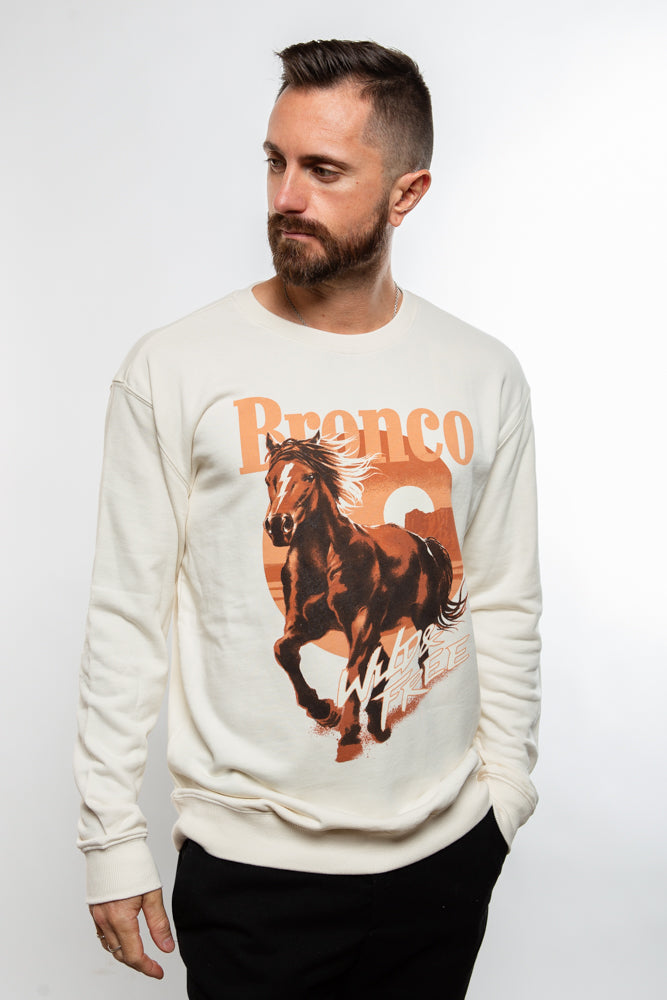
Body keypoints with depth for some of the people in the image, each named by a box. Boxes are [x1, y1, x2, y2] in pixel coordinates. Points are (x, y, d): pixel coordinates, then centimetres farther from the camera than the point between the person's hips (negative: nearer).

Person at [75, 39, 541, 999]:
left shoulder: (485, 377, 0)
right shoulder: (174, 370, -9)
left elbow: (505, 604, 6)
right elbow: (127, 617, -7)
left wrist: (504, 786, 8)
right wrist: (113, 844, -5)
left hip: (447, 849, 3)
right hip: (254, 864, -2)